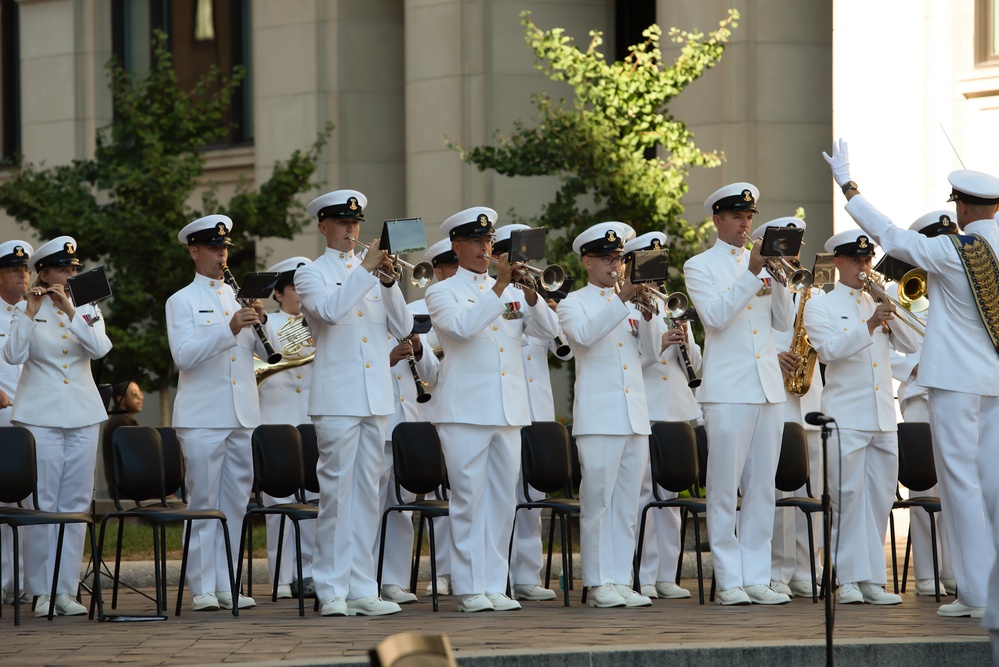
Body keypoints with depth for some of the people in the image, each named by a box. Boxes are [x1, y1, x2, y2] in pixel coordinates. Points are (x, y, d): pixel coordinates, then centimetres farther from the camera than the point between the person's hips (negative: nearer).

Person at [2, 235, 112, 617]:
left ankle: (66, 589, 6)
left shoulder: (87, 309, 9)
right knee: (41, 503, -5)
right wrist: (31, 311, -18)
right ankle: (41, 591, 0)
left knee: (75, 503, 3)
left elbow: (100, 348, -10)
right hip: (40, 415, -3)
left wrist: (70, 310, -17)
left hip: (83, 416, 3)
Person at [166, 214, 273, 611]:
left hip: (243, 415, 5)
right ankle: (202, 588, -2)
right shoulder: (182, 301, 2)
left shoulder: (240, 298, 15)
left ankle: (228, 584, 10)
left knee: (236, 503, 5)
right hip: (203, 416, -5)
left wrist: (261, 321, -8)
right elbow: (183, 355, -14)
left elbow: (269, 352, 12)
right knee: (203, 503, -4)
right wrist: (229, 329, -23)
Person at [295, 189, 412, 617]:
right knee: (336, 491, -6)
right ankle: (332, 592, -3)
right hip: (337, 400, -5)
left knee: (366, 491, 5)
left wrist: (389, 283, -7)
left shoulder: (374, 272, 16)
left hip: (376, 400, 5)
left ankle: (362, 588, 8)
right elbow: (330, 310, -18)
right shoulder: (312, 275, 3)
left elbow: (402, 329, 7)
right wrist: (365, 270, -19)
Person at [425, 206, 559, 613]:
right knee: (469, 499, -5)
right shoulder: (442, 293, 3)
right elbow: (462, 326, -18)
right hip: (466, 410, -5)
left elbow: (549, 330, 6)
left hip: (509, 411, 5)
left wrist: (530, 293, -11)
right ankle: (470, 589, -2)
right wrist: (499, 285, -19)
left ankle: (495, 586, 9)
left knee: (502, 499, 5)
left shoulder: (512, 292, 17)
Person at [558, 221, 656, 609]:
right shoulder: (574, 304, 3)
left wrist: (647, 316, -6)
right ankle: (598, 583, -3)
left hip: (635, 414, 5)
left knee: (627, 502, 5)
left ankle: (621, 580, 8)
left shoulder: (630, 303, 18)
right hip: (598, 417, -5)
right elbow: (584, 334, -18)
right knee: (597, 500, -6)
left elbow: (650, 352, 10)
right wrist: (620, 300, -25)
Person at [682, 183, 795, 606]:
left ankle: (756, 578, 8)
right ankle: (729, 581, -1)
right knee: (724, 489, -4)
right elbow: (715, 316, -13)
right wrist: (751, 275, -18)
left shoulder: (762, 263, 17)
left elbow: (785, 322, 10)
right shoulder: (700, 267, 3)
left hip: (768, 388, 5)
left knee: (762, 488, 5)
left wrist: (779, 281, -5)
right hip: (727, 391, -5)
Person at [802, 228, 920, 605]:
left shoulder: (879, 304, 16)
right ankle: (849, 580, -4)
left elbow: (910, 345, 7)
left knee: (880, 499, 4)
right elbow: (828, 350, -14)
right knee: (849, 499, -7)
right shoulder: (820, 308, 3)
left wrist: (890, 315, -7)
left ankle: (872, 580, 8)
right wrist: (868, 326, -24)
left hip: (884, 417, 5)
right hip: (846, 416, -5)